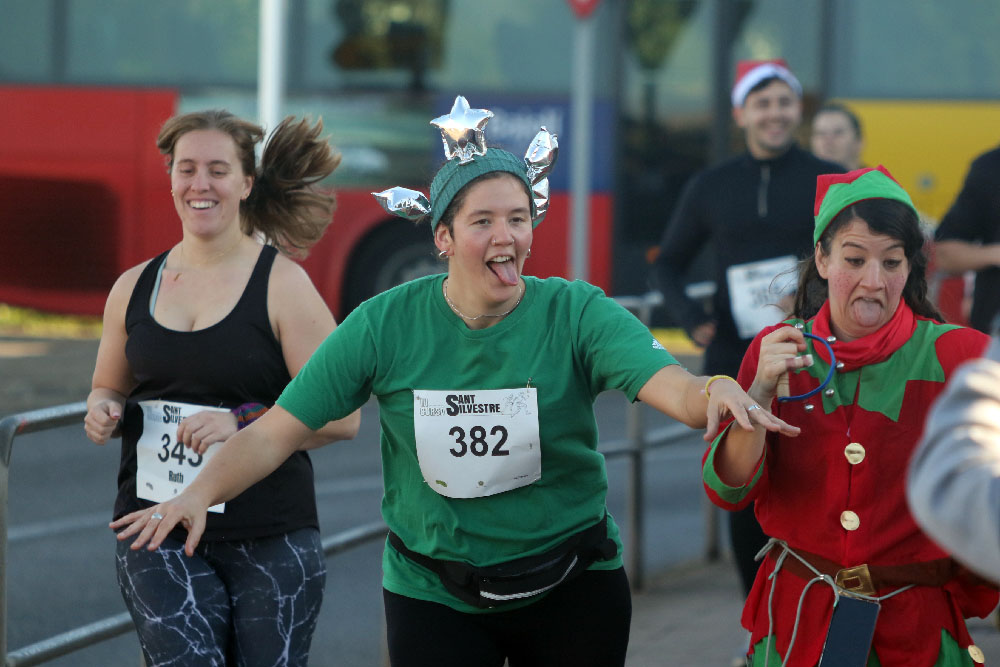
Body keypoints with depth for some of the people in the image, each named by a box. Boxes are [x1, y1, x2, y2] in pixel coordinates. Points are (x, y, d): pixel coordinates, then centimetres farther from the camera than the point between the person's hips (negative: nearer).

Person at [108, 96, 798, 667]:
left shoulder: (574, 313, -12)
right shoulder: (386, 325, -8)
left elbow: (665, 382, -29)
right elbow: (278, 431, -9)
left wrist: (713, 392, -52)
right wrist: (200, 493, -26)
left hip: (571, 586, 0)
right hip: (433, 591, 0)